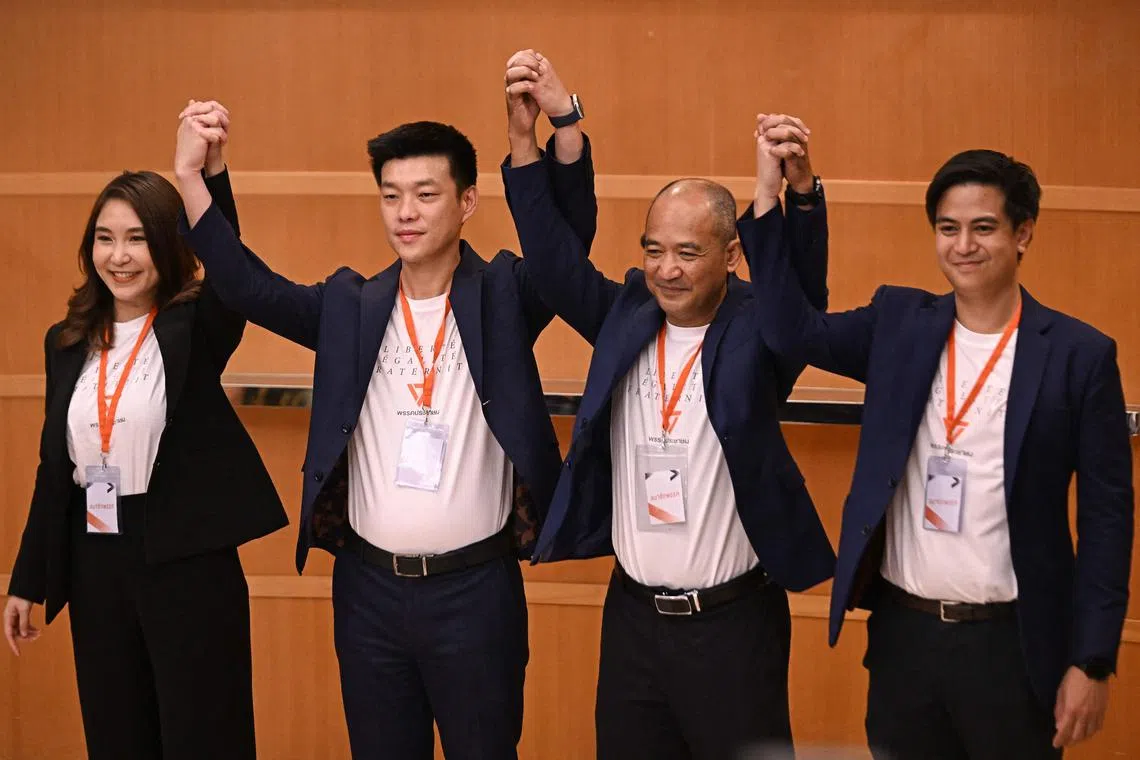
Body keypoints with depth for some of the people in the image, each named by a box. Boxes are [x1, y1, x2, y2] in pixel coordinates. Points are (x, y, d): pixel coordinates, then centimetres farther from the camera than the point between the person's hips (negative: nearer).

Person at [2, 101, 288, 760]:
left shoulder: (195, 330, -6)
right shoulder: (68, 343, 7)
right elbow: (55, 469, 11)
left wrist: (211, 170, -45)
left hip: (186, 562, -5)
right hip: (94, 564, 5)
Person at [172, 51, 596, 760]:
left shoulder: (503, 297, -2)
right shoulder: (350, 307, 4)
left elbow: (572, 231, -16)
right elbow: (248, 286, -5)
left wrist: (564, 119, -30)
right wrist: (190, 176, -14)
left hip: (477, 587, -2)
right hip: (369, 587, 3)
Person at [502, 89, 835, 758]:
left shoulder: (758, 330, -9)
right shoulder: (626, 315, 2)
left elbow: (803, 282, -26)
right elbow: (553, 259, -5)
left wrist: (801, 188, -45)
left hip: (734, 620, -4)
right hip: (632, 612, 4)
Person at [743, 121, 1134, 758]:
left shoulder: (1080, 354, -6)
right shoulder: (899, 322, 3)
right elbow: (791, 330, -8)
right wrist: (769, 193, -15)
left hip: (1010, 642, -3)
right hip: (901, 631, 3)